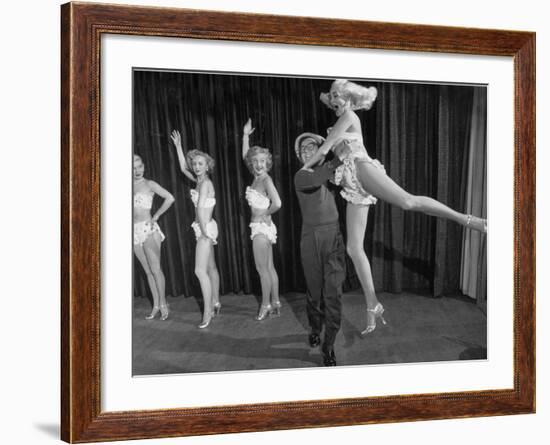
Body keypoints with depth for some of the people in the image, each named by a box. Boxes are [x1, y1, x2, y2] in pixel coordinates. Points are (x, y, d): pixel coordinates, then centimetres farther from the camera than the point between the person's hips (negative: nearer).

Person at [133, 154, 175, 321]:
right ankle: (156, 305, 11)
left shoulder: (149, 184, -2)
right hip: (134, 231, 4)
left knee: (155, 268, -9)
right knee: (148, 271, 7)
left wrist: (156, 216, -6)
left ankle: (163, 304, 0)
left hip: (149, 229, -4)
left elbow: (169, 198, -9)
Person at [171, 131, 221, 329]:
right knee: (210, 268, 16)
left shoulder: (205, 183, -15)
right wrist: (178, 146, 23)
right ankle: (215, 303, 26)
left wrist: (204, 230, -17)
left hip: (206, 227, -9)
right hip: (204, 228, 9)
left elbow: (200, 207, -21)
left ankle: (208, 311, -11)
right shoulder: (199, 180, 10)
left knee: (200, 270, -13)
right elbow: (183, 168, 23)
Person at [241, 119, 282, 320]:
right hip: (260, 227, 8)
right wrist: (245, 135, 14)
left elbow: (277, 204, -27)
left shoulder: (266, 179, -15)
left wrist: (266, 213, -9)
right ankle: (275, 303, 17)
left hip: (262, 226, -8)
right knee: (269, 267, 11)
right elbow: (245, 156, 19)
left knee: (262, 268, -2)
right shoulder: (257, 177, 7)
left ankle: (266, 305, 5)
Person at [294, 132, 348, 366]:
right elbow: (319, 178, -28)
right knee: (315, 290, 11)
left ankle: (329, 347, 1)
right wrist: (341, 157, -32)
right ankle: (315, 329, 39)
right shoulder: (301, 176, -6)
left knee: (333, 292, -4)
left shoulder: (331, 172, 6)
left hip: (334, 236, 2)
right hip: (312, 239, -2)